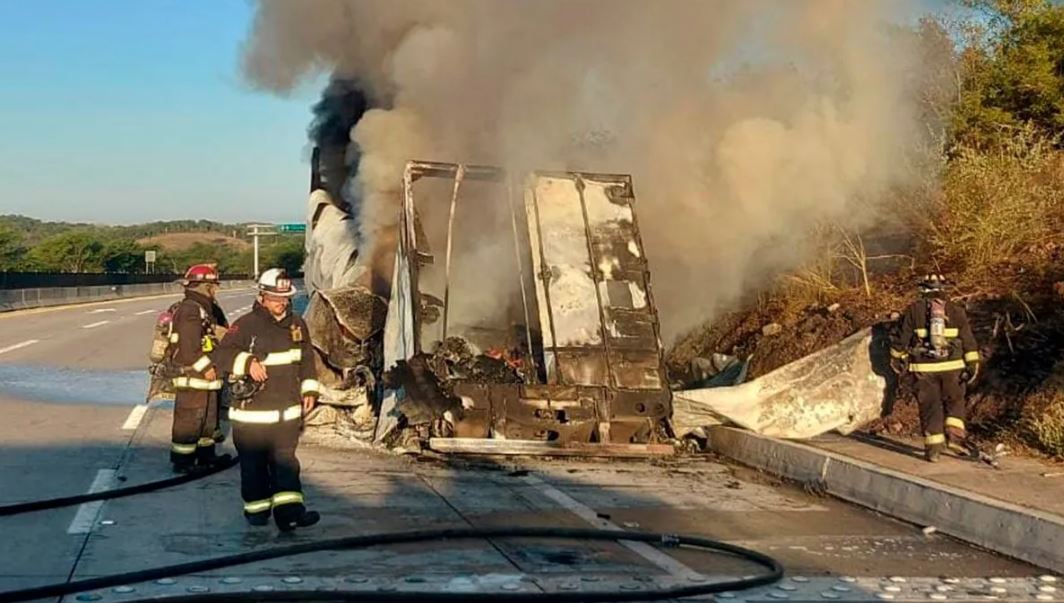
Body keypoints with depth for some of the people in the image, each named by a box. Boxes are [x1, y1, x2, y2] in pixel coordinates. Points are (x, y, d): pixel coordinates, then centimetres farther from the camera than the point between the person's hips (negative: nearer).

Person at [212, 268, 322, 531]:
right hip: (252, 411, -4)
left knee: (285, 461, 1)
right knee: (254, 463, 7)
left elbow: (307, 359, 18)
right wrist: (247, 362, -36)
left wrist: (309, 390, 12)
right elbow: (222, 354, -20)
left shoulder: (297, 324, 7)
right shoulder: (246, 325, -12)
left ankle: (290, 511, -1)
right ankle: (256, 508, 21)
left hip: (288, 410, 4)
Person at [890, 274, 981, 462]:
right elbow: (968, 340, 2)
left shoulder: (914, 310, 0)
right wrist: (972, 364, 4)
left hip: (923, 368, -1)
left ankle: (933, 446, 3)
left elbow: (902, 338, 3)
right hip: (951, 366, 1)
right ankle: (955, 435, 0)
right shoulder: (956, 311, 4)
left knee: (929, 406, 5)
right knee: (954, 401, 17)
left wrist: (897, 358, 16)